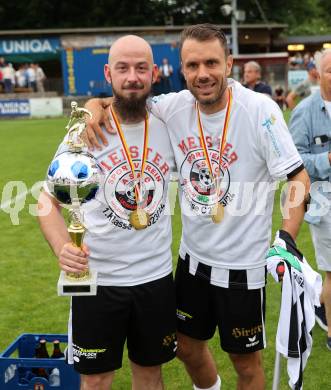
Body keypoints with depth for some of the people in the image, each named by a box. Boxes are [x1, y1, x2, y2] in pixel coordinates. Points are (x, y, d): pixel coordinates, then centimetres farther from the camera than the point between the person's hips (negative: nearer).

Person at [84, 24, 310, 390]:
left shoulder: (260, 109, -19)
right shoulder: (174, 107, -7)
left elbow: (299, 178, -14)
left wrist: (285, 240, -23)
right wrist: (96, 105, -12)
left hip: (242, 265, -4)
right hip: (193, 258, 5)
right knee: (187, 346, 22)